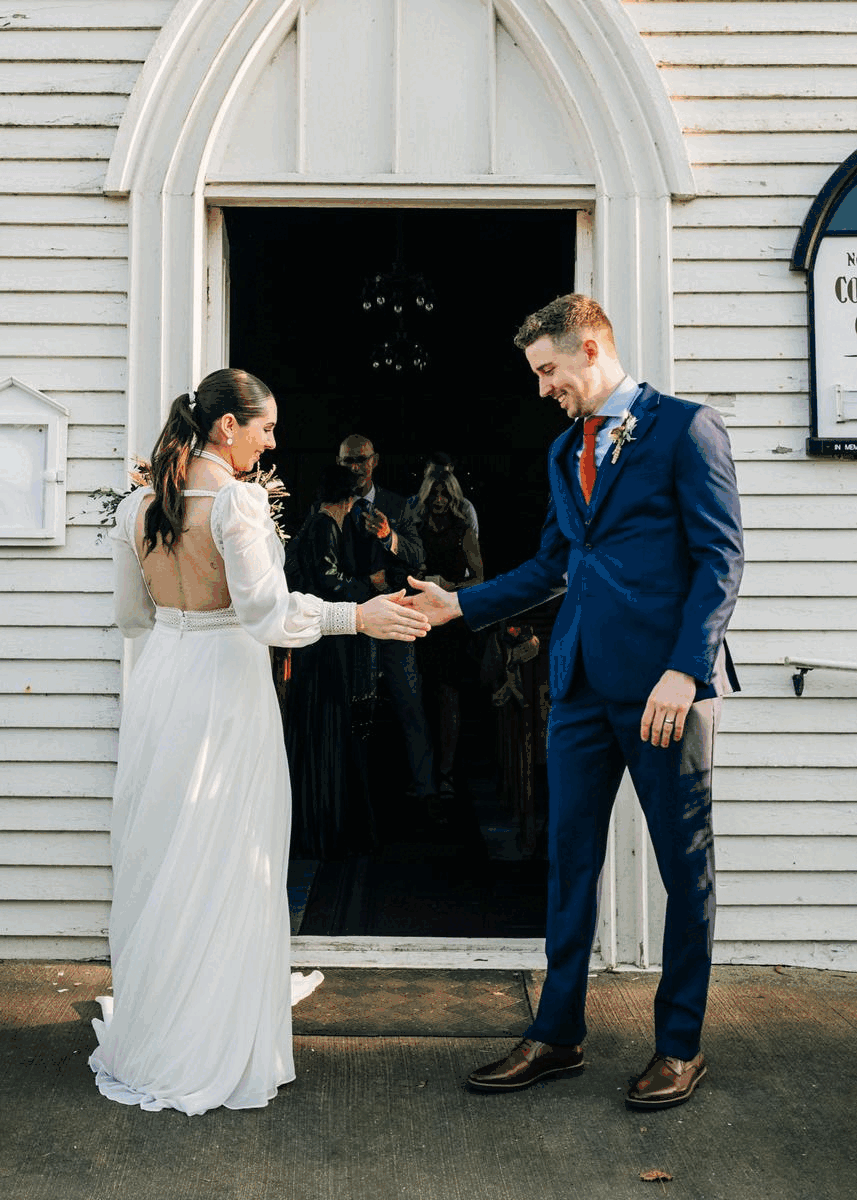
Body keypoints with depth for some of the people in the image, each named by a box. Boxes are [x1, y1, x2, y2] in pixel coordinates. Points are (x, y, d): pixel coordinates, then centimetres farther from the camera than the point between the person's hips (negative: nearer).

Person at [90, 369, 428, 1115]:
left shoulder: (138, 507, 7)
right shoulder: (237, 500, -14)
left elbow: (132, 616, 13)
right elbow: (266, 612, -22)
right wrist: (357, 616, -17)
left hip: (160, 683, 7)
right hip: (226, 682, -7)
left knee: (160, 856, 16)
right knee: (224, 861, 5)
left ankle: (148, 1034, 31)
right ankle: (214, 1051, 18)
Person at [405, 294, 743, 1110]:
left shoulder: (686, 428, -4)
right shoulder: (566, 451, 18)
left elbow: (721, 558, -10)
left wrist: (685, 670, -18)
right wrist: (461, 604, 11)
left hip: (666, 682, -6)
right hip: (582, 681, 7)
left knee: (685, 864, 6)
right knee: (569, 860, 10)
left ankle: (680, 1046, 22)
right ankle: (557, 1034, 24)